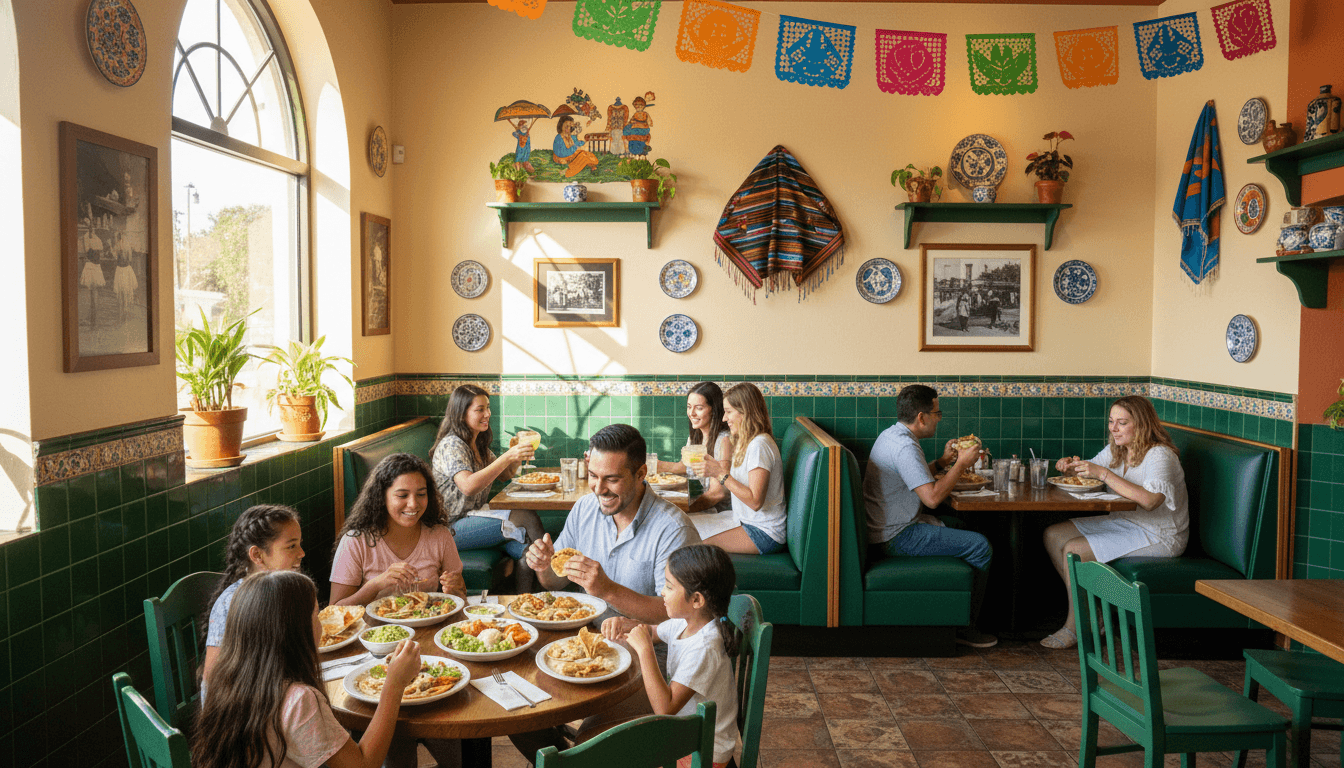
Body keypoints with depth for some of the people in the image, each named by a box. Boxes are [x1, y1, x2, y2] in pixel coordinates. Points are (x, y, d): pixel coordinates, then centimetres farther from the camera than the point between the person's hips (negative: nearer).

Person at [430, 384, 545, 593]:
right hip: (452, 528, -9)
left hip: (474, 517, 9)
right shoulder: (451, 445, -14)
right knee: (528, 519, -23)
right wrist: (507, 457, -34)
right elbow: (468, 486, -30)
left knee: (525, 549, -19)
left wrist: (518, 454, 1)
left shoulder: (478, 444, 14)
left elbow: (503, 475, 23)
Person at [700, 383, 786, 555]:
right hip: (749, 522, 10)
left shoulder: (759, 446, -19)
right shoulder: (746, 442, 13)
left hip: (766, 534, -10)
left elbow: (755, 501, -24)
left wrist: (721, 474, -21)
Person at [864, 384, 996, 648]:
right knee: (980, 547, -11)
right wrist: (961, 464, -15)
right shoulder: (905, 446, -22)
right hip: (895, 537, -11)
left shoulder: (891, 434, 11)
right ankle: (964, 626, 1)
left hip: (889, 526, 11)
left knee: (961, 526, 25)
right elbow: (932, 497, -26)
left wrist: (942, 462, 10)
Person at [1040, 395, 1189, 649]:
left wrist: (1104, 474, -33)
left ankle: (1075, 628, -6)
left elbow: (1149, 501, -35)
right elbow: (1090, 471, 19)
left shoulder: (1159, 455, -19)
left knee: (1073, 551, -22)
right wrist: (1071, 467, -6)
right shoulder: (1116, 449, 7)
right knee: (1053, 535, 0)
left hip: (1158, 537, -9)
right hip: (1122, 523, 9)